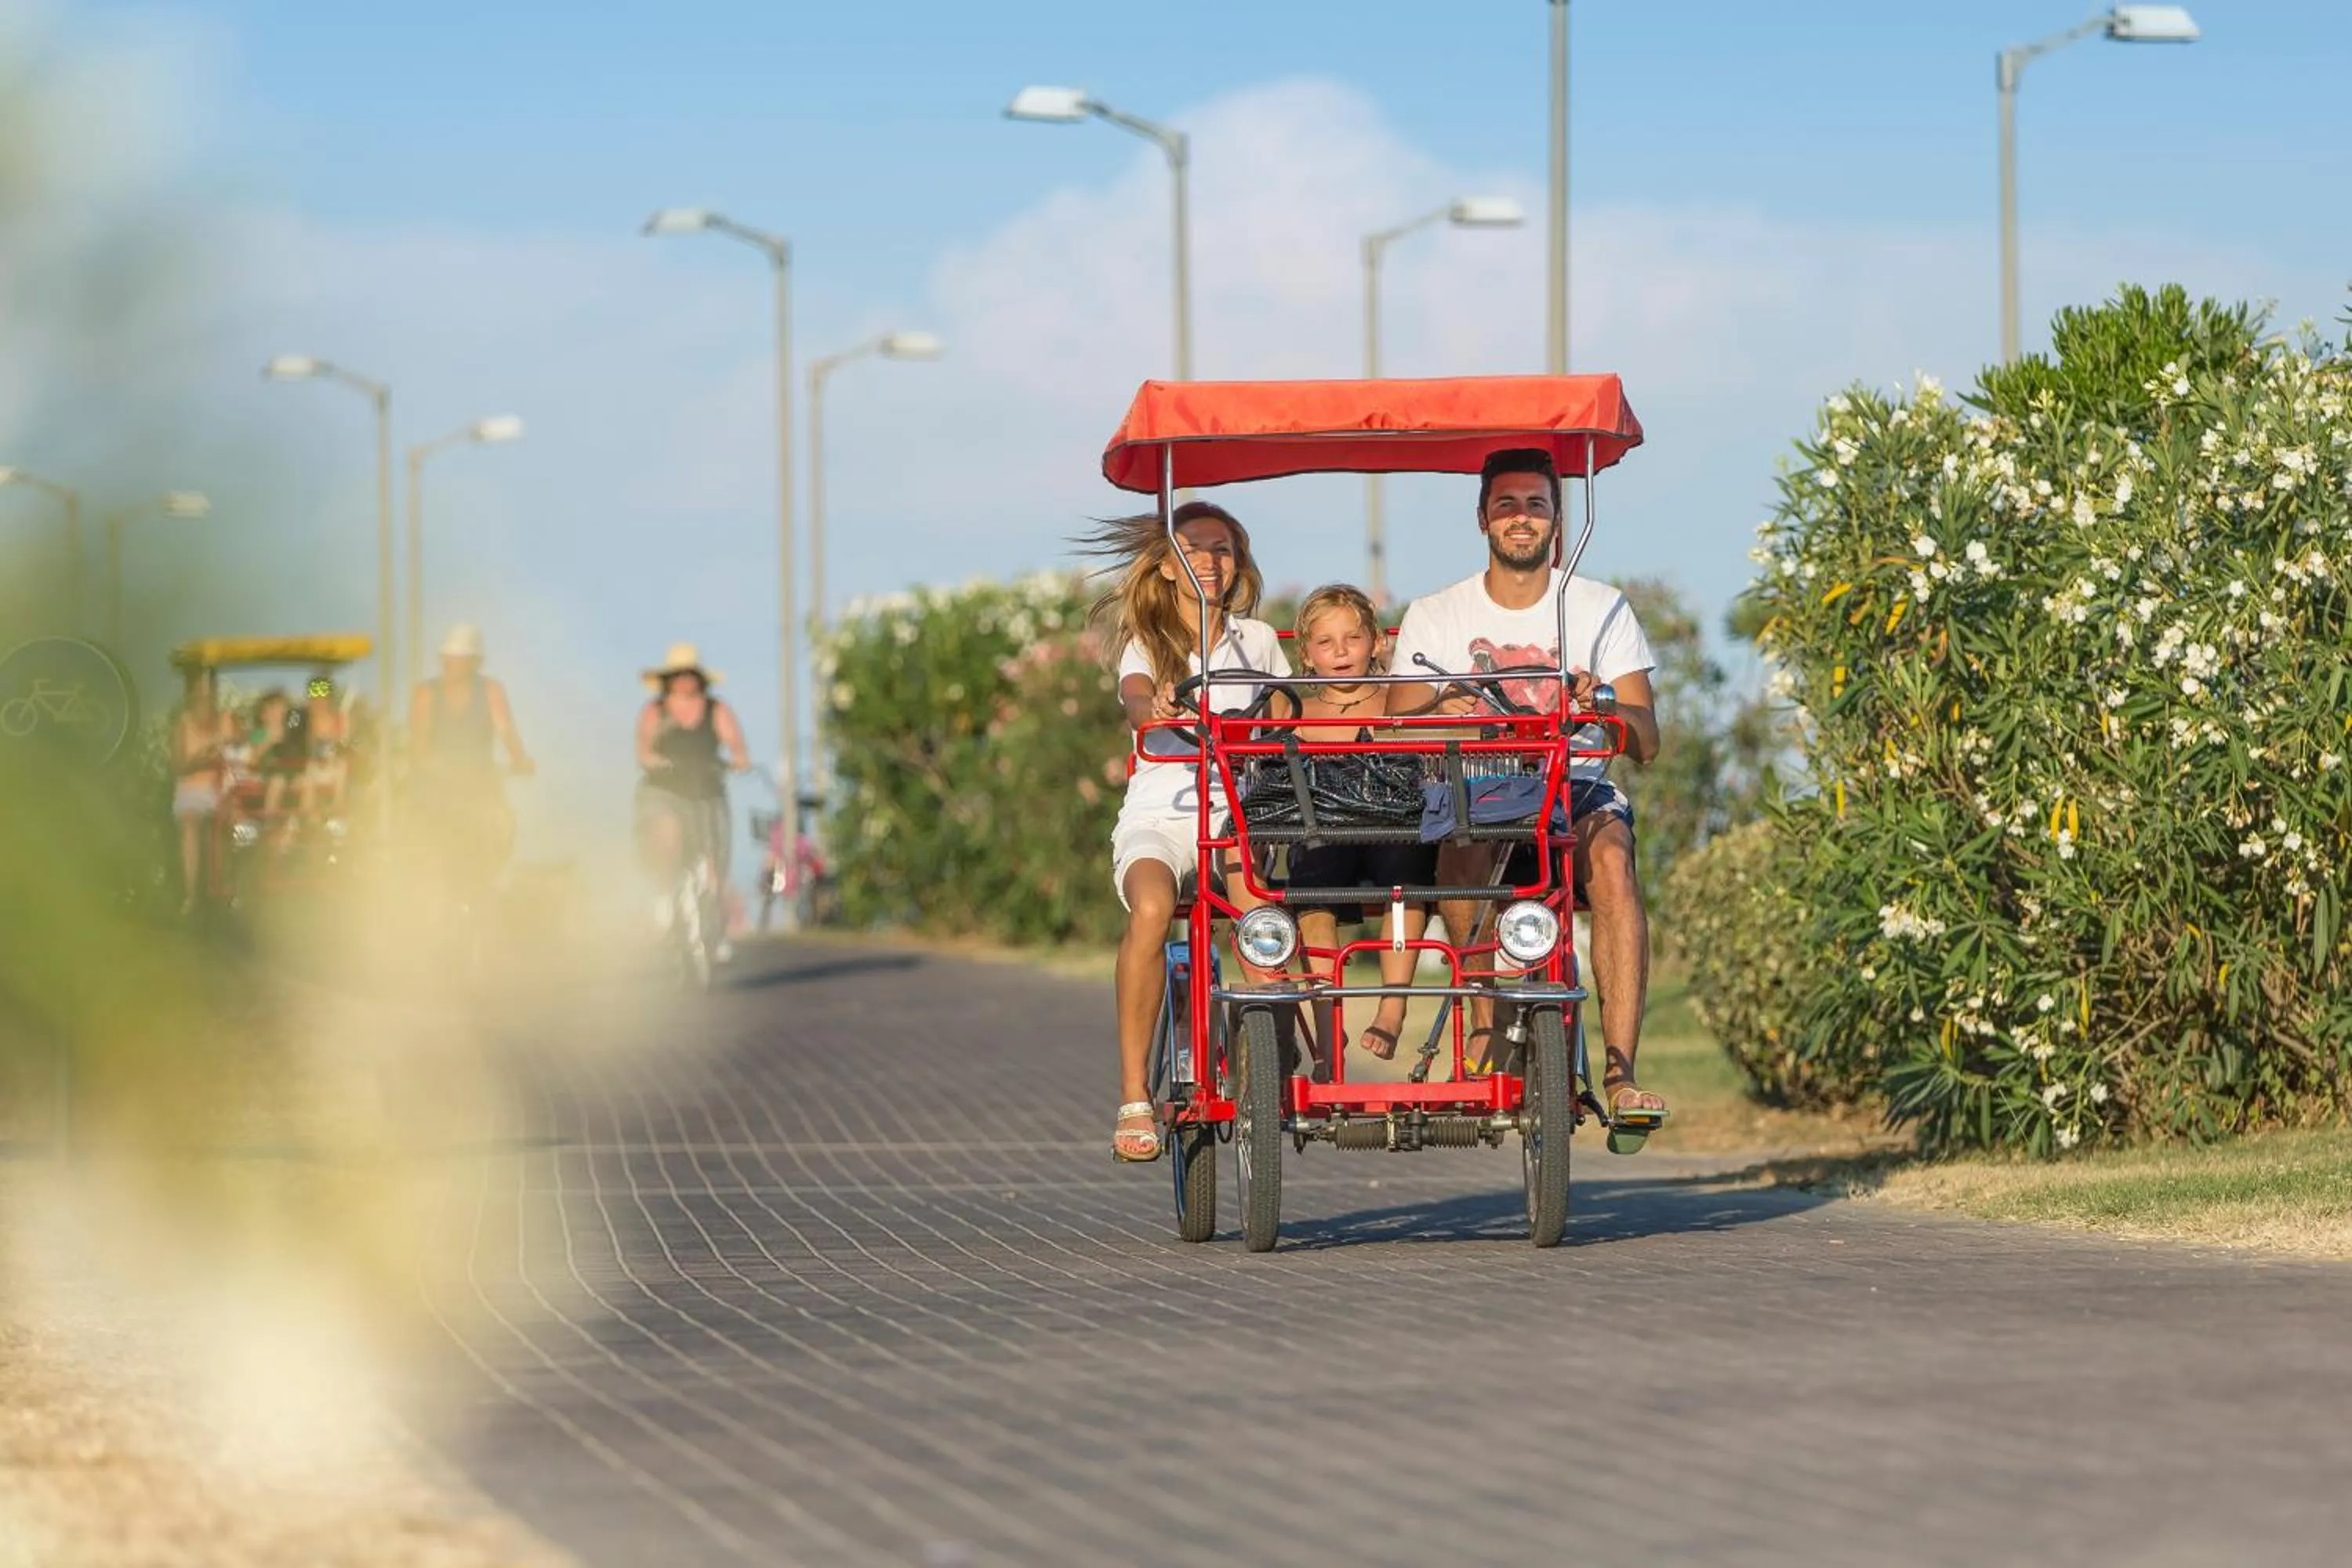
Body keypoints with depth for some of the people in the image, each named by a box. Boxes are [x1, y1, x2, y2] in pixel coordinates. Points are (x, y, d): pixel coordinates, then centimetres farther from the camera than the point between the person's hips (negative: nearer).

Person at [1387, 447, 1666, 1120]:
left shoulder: (1601, 609, 7)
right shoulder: (1434, 617, 9)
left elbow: (1646, 742, -1)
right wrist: (1441, 714, -25)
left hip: (1577, 788, 0)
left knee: (1609, 855, -34)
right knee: (1462, 841, -36)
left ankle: (1621, 1071, -40)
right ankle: (1488, 1025, -25)